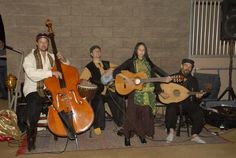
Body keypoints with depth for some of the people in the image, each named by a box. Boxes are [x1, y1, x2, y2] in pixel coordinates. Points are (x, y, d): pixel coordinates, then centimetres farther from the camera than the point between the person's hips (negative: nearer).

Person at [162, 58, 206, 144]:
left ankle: (195, 135, -5)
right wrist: (161, 93, -15)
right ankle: (171, 131, -13)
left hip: (188, 102, 3)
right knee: (171, 110, -35)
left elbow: (195, 96, 7)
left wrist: (197, 96, -17)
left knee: (199, 114, -23)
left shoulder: (193, 80, 10)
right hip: (174, 102, -2)